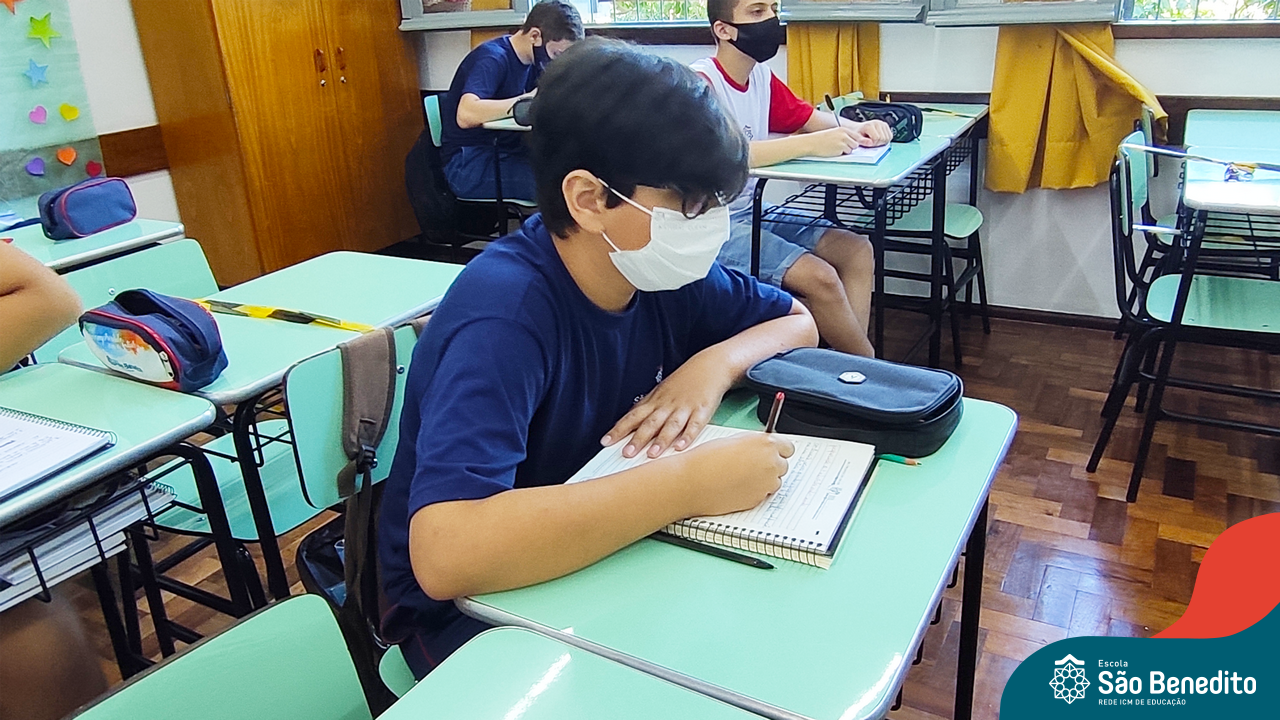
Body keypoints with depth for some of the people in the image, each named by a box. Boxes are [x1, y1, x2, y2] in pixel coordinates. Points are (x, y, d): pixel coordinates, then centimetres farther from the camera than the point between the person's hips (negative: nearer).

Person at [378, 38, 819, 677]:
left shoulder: (654, 266, -9)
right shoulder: (503, 312, -30)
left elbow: (798, 321, 5)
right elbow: (444, 553, -42)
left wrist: (716, 363, -17)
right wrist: (688, 483, -39)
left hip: (602, 549, 6)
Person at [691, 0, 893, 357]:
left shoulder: (762, 77, 8)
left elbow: (810, 118, 13)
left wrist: (858, 129, -9)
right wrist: (810, 144, -35)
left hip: (751, 211, 9)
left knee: (857, 251, 1)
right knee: (820, 277, -20)